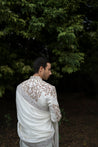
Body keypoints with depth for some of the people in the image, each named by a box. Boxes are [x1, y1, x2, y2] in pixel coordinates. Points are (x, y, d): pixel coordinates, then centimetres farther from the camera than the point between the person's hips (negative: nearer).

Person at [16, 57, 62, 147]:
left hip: (25, 136, 4)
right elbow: (56, 117, -17)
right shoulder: (49, 89, -24)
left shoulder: (20, 87, -7)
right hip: (44, 137, -4)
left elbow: (20, 114, 2)